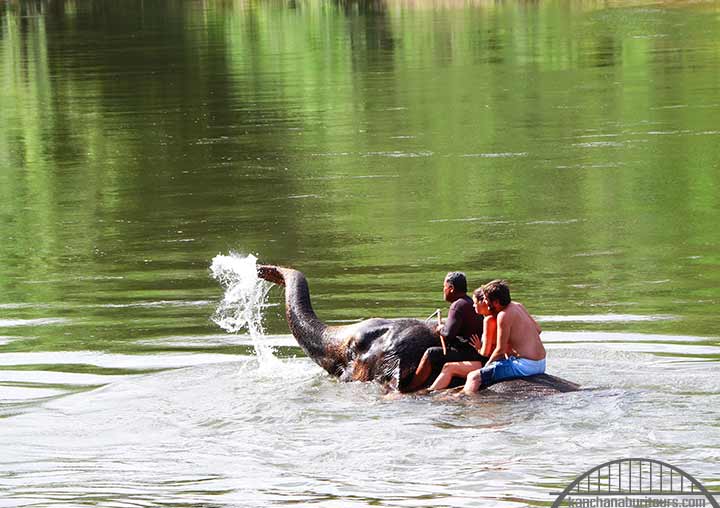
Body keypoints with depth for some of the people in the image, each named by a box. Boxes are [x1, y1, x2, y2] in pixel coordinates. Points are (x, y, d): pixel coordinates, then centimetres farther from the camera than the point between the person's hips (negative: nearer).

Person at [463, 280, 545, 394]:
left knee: (474, 377, -14)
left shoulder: (504, 315, -16)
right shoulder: (518, 306, 10)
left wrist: (487, 365, 3)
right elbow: (538, 329, 21)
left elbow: (500, 350, -13)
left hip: (526, 366, -10)